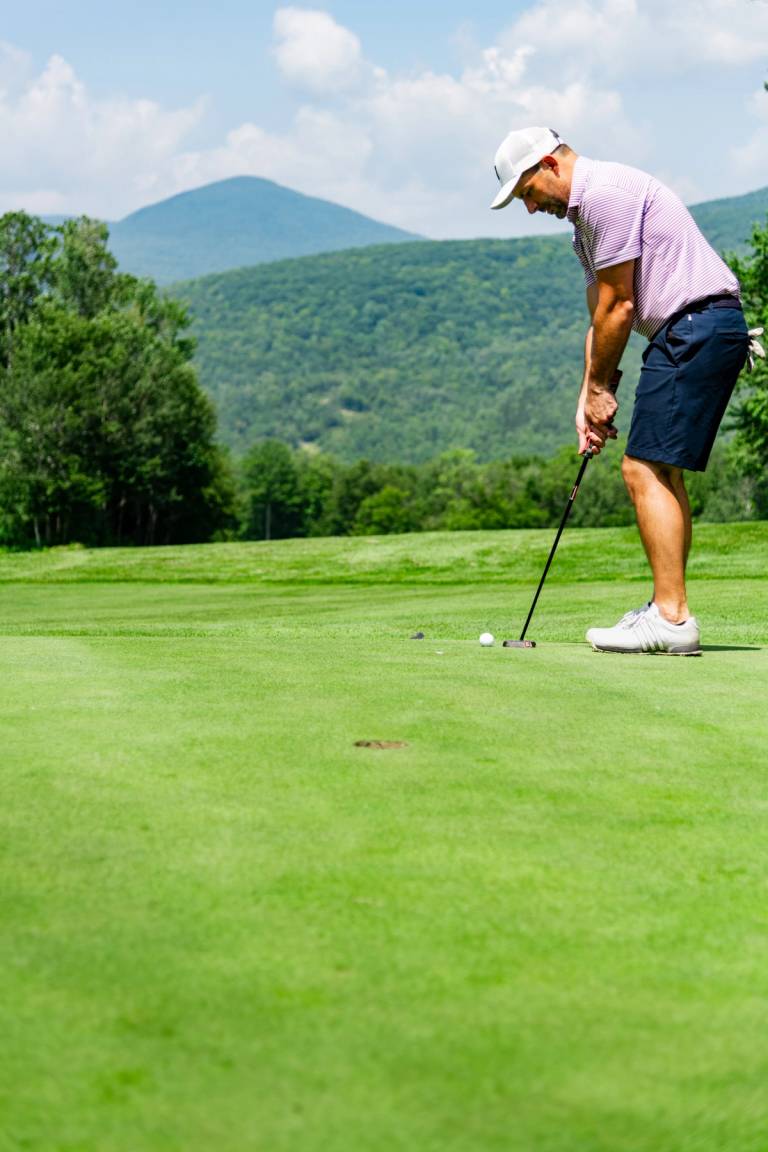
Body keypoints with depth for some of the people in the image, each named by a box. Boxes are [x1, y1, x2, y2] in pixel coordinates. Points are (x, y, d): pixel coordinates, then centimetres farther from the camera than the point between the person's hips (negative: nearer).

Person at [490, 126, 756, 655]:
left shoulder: (606, 192, -12)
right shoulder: (584, 217, 21)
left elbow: (618, 306, -12)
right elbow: (601, 316, 22)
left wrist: (600, 387, -1)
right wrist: (588, 401, 14)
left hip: (697, 326, -11)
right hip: (685, 334, 11)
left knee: (646, 469, -13)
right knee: (662, 472, 12)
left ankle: (671, 618, -14)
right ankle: (668, 609, 16)